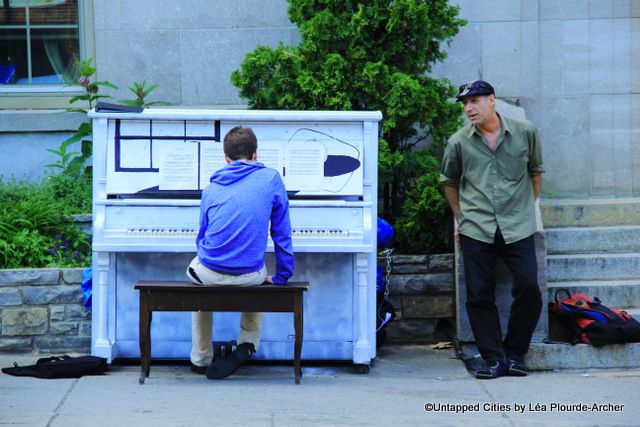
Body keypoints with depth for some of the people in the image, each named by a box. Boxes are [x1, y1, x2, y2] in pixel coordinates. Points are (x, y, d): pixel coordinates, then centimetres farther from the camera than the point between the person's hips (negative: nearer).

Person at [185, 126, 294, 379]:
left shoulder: (211, 189, 8)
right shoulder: (271, 179, 3)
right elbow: (282, 234, 4)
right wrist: (282, 276, 12)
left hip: (211, 273, 1)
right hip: (249, 274, 0)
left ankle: (201, 360, 37)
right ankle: (247, 345, 19)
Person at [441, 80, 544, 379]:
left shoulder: (525, 134, 2)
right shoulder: (459, 142, 2)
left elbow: (535, 172, 17)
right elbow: (449, 182, 18)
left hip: (517, 229, 0)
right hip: (476, 230, 1)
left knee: (529, 288, -8)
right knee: (479, 295, -1)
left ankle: (514, 354, 7)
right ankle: (493, 359, 8)